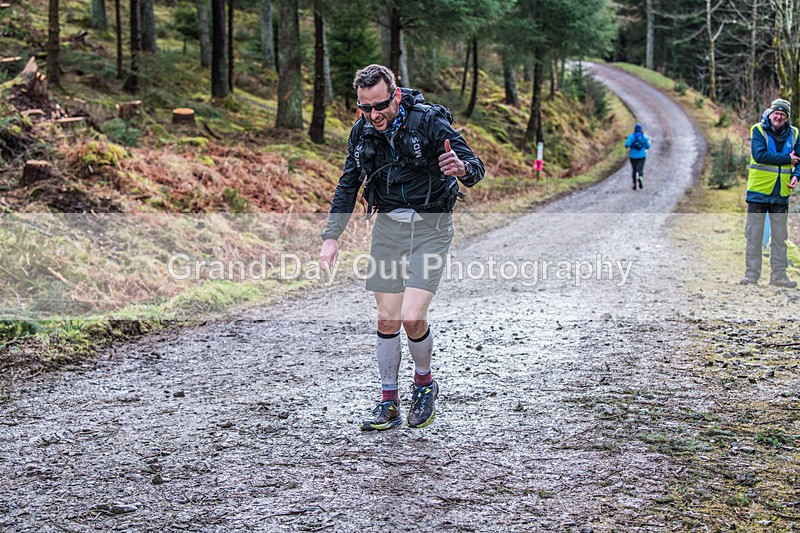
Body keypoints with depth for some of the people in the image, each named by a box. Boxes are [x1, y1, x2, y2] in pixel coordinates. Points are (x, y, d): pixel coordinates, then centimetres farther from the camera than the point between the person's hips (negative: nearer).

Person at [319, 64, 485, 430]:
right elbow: (348, 185, 11)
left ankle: (424, 383, 15)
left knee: (412, 317, -14)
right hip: (388, 225, 4)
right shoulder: (362, 131, -2)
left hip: (430, 226, -4)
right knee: (387, 320, 4)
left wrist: (462, 168, -42)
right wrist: (331, 237, 3)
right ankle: (389, 403, 18)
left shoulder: (428, 121, -17)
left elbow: (476, 168, -17)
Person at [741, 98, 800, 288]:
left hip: (781, 193, 3)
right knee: (753, 235, 1)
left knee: (780, 237, 9)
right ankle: (751, 274, 8)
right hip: (758, 190, -3)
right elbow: (759, 154, -19)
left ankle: (778, 275, 16)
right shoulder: (758, 130, -5)